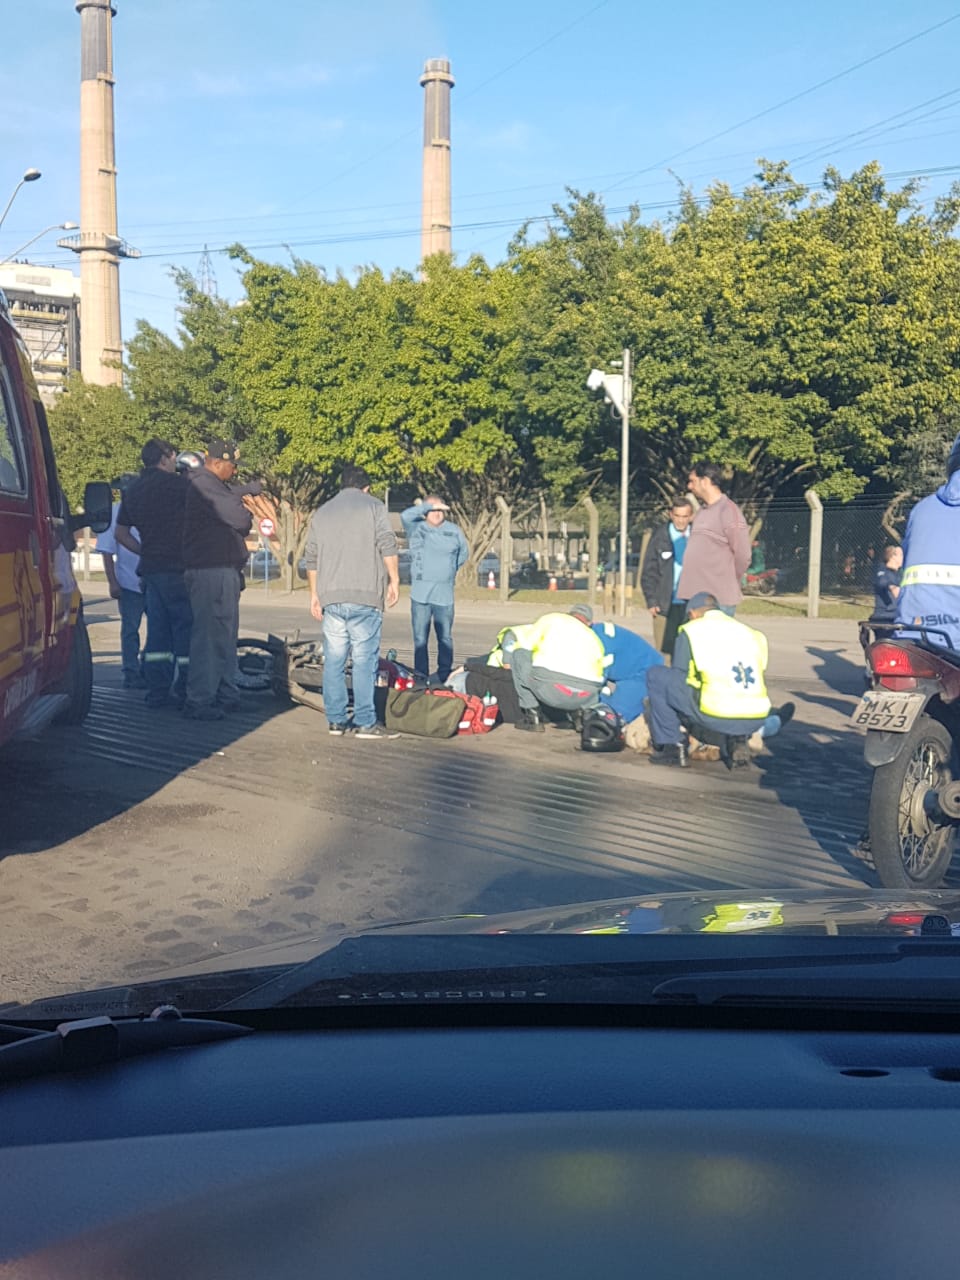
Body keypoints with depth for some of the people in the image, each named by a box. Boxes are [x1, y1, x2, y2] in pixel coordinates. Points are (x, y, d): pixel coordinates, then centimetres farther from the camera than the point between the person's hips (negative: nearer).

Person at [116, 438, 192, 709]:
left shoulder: (131, 491, 15)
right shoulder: (175, 483, -7)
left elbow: (121, 534, 18)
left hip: (150, 568, 7)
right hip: (177, 567, -7)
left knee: (157, 630, 11)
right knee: (186, 627, -2)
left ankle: (157, 691, 12)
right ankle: (184, 691, -2)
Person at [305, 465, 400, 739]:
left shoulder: (321, 513, 19)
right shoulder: (374, 507, 5)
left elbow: (311, 559, 19)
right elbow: (388, 547, -5)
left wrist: (315, 594, 25)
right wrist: (394, 580, 2)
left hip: (330, 596, 4)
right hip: (365, 595, -4)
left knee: (334, 660, 7)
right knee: (365, 660, -4)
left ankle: (335, 720, 9)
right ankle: (365, 722, -5)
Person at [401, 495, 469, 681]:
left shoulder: (454, 531, 10)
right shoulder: (417, 528, 3)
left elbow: (464, 553, 24)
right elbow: (406, 516, -17)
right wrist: (430, 505, -10)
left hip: (445, 595, 2)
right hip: (420, 594, -2)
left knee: (445, 638, 4)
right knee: (420, 638, 0)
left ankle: (444, 676, 10)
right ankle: (421, 677, 4)